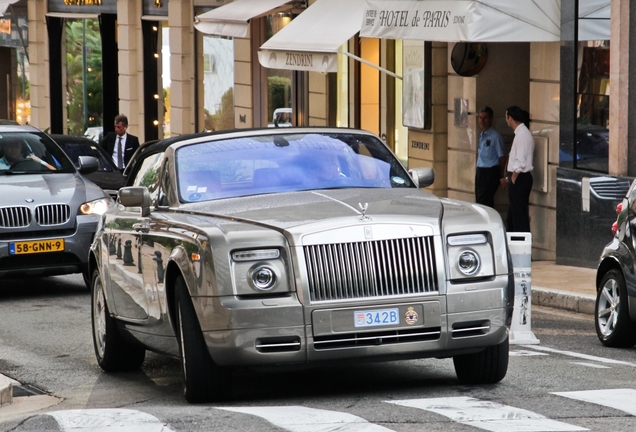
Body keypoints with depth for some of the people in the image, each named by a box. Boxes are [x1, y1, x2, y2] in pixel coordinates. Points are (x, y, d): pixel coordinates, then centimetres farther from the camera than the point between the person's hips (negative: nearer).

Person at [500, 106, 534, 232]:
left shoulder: (522, 134, -16)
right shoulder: (521, 132, 15)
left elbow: (520, 161, -21)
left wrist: (513, 179, -15)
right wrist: (508, 178, 19)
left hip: (519, 179, -10)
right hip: (519, 178, 10)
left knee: (519, 216, -7)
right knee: (512, 216, 16)